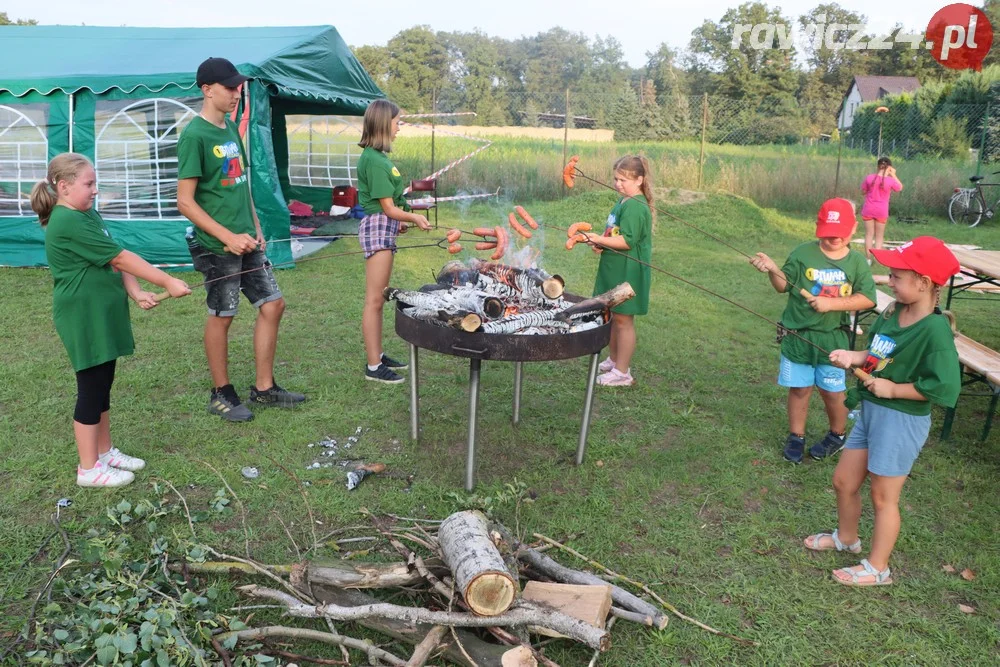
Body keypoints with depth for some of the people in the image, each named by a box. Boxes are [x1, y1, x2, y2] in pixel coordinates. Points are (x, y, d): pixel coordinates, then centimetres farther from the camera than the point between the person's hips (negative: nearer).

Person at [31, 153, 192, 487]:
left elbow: (116, 260, 4)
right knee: (91, 389, -1)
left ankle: (105, 451, 30)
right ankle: (88, 468, 11)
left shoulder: (89, 214, 10)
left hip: (103, 317, 9)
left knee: (103, 385, 17)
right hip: (85, 320, -9)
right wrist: (167, 282, -20)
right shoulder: (68, 223, -20)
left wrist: (135, 292, -11)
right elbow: (120, 258, -22)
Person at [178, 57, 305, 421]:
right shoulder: (194, 135, -14)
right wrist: (228, 237, -20)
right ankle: (221, 394, 21)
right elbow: (185, 202, -16)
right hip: (217, 245, -8)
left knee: (272, 305, 9)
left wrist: (256, 228, 12)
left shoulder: (230, 127, 10)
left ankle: (264, 387, 21)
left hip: (246, 240, 8)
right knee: (221, 316, 4)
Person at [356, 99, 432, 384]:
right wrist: (415, 218, -3)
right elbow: (388, 208, -15)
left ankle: (378, 355, 26)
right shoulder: (374, 160, -16)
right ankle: (373, 367, 1)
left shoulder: (375, 156, 12)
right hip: (378, 229, -10)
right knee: (374, 300, -5)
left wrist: (400, 221, 12)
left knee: (379, 299, 16)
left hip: (384, 229, 10)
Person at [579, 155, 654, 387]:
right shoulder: (623, 201, 13)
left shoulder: (635, 206, -18)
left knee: (623, 319, -2)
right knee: (612, 316, 17)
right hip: (614, 270, 9)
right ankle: (613, 360, 33)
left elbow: (628, 241, -24)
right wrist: (601, 242, 2)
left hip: (627, 273, -9)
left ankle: (622, 373, 8)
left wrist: (600, 239, -23)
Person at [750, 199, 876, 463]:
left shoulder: (857, 262, -4)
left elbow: (867, 299, -7)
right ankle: (796, 436, 28)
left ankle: (837, 436, 34)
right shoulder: (803, 253, -6)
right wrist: (773, 269, -22)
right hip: (797, 335, 0)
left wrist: (831, 303, -19)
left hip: (832, 339, 0)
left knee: (833, 391, 10)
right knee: (799, 389, 11)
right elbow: (784, 285, -1)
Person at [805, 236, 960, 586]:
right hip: (870, 411, 8)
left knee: (883, 496, 8)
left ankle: (877, 569, 27)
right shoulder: (893, 314, 1)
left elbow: (945, 387, -27)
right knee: (844, 480, 19)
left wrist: (893, 389, -20)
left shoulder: (935, 329, -23)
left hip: (901, 420, -8)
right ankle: (846, 537, 46)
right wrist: (854, 357, -4)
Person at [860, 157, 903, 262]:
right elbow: (900, 188, 7)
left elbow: (863, 191, 3)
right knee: (879, 236, 11)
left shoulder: (869, 178, -12)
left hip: (868, 210, 1)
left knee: (869, 235, 11)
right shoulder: (890, 180, -14)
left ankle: (868, 259, 12)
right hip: (882, 212, -1)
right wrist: (893, 175, 7)